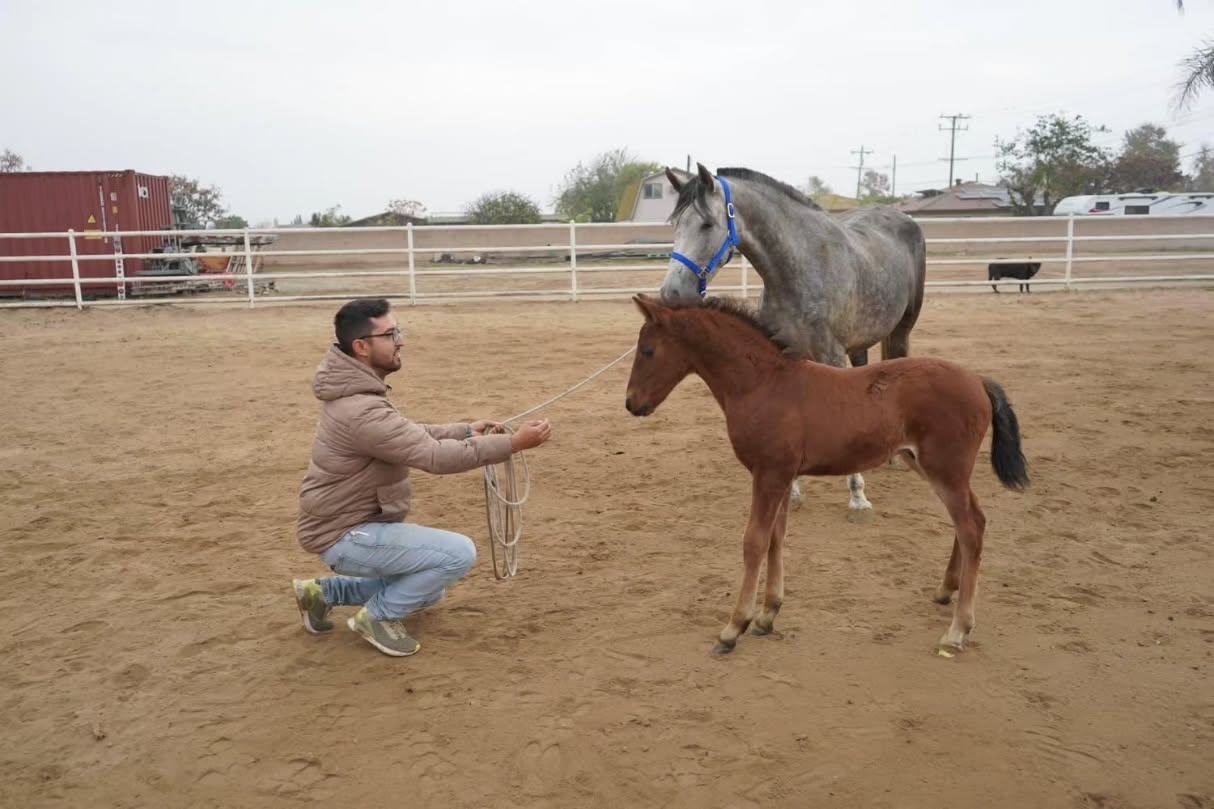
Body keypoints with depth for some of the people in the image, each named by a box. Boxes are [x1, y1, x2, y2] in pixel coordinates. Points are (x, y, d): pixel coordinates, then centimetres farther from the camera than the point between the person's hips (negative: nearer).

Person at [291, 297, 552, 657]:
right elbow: (436, 456, -30)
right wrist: (513, 442, -27)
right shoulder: (361, 411, -29)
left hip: (353, 523, 10)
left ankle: (323, 591, 22)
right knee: (459, 553, -19)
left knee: (429, 591, 22)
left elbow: (413, 435, 14)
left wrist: (467, 430, 3)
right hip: (346, 535, -10)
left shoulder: (358, 392, 3)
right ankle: (377, 616, -1)